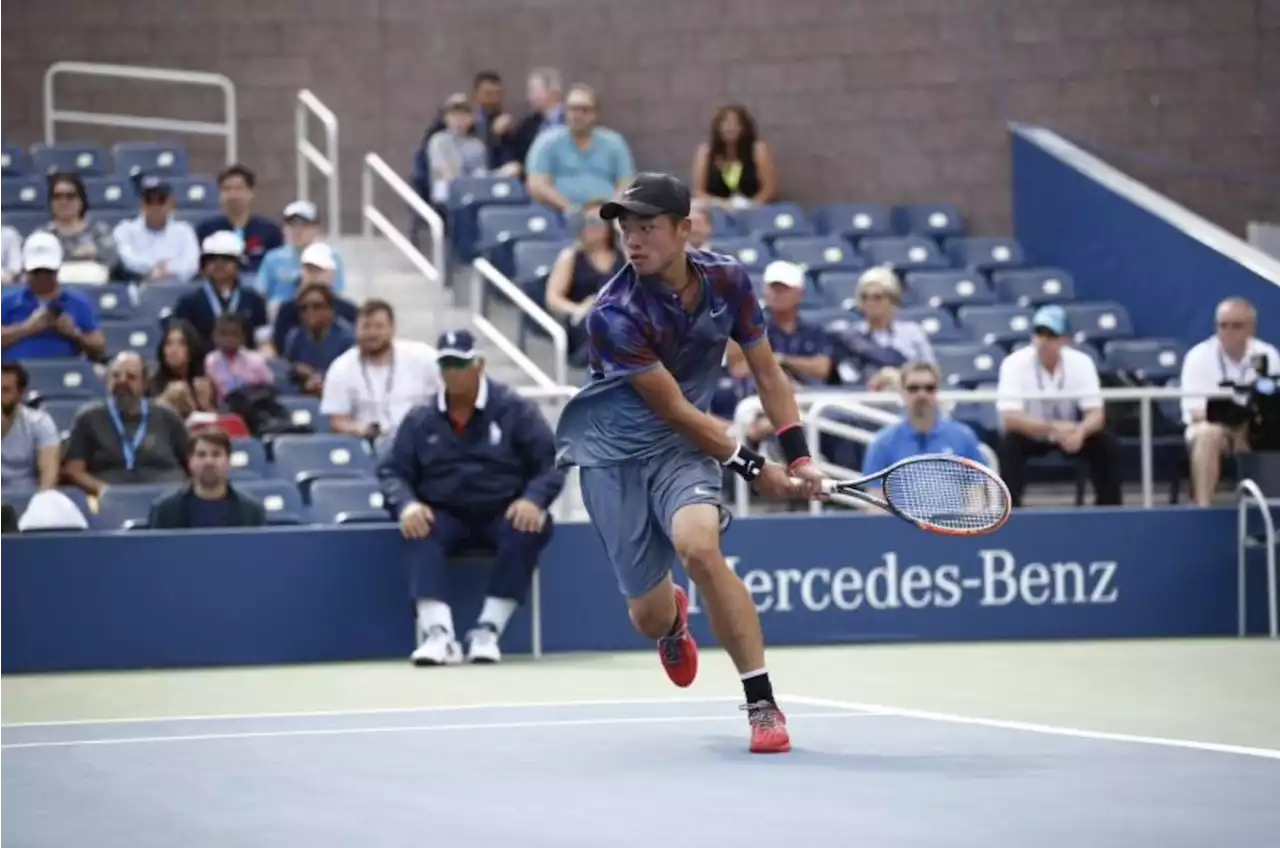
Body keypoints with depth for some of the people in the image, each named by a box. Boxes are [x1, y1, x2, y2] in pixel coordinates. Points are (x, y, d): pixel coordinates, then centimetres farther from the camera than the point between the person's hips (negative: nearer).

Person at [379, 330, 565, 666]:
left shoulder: (515, 410, 0)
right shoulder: (420, 420, 7)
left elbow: (551, 463, -2)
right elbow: (392, 471, 7)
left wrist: (533, 500, -23)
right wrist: (407, 504, -17)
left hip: (504, 513, -1)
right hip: (446, 515, 1)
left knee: (531, 528, -34)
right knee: (421, 530, -32)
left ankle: (487, 631, -32)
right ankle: (439, 634, -44)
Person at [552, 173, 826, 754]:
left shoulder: (727, 280, -9)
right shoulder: (614, 315, -22)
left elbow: (766, 370, 4)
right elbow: (676, 411, -17)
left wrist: (798, 457, -6)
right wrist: (753, 469, -14)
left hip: (682, 447, 2)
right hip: (614, 450, -1)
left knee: (698, 547, -31)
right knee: (650, 618, 2)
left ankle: (762, 705, -23)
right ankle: (674, 616, 45)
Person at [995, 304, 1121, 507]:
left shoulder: (1081, 362, -18)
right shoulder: (1015, 363, -25)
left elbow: (1096, 413, -21)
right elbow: (1009, 418, -33)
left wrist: (1080, 432, -46)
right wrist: (1052, 428, -48)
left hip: (1069, 432, 2)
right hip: (1030, 434, -2)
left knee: (1107, 444, -23)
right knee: (1009, 445, -34)